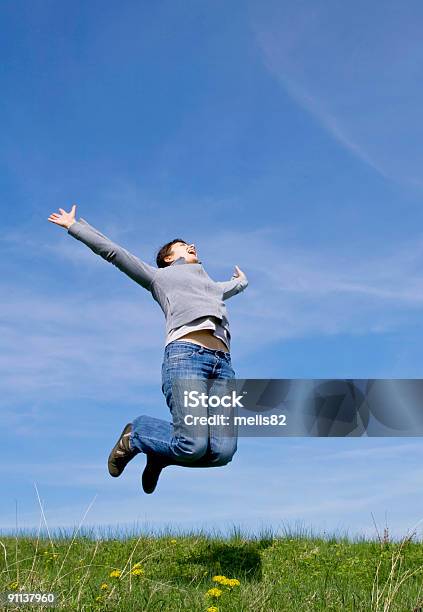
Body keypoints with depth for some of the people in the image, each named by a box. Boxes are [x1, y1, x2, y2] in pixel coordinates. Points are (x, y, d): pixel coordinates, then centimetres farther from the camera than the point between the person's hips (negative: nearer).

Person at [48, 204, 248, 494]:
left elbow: (235, 286, 64)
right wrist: (74, 225, 26)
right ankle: (136, 434, 7)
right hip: (185, 354, -5)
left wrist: (242, 280, 85)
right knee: (193, 446, -23)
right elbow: (112, 251, 23)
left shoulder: (214, 286, 41)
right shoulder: (160, 276, 25)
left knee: (222, 452, -15)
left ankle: (162, 451, 13)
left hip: (223, 363, 6)